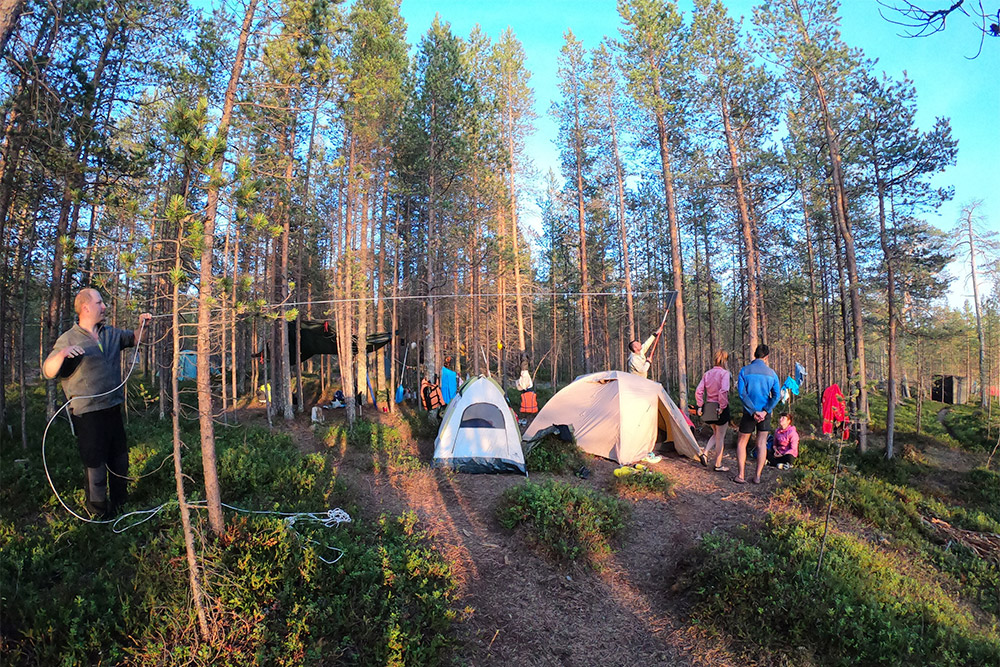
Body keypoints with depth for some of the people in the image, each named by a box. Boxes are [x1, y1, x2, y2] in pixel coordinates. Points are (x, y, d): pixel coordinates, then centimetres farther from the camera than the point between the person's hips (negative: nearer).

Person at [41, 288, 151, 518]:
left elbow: (134, 339, 23)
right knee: (95, 464, 1)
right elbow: (48, 372, -13)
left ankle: (119, 503, 36)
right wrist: (61, 354, -33)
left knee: (120, 460, 19)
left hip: (113, 409, 7)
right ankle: (99, 512, 17)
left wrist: (142, 326, 2)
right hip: (88, 415, -6)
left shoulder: (111, 334, 8)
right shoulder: (68, 340, -9)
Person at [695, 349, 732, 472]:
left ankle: (705, 453, 7)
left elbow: (698, 391, 2)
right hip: (721, 409, -6)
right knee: (720, 437, 7)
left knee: (716, 434, 23)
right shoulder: (725, 373, -13)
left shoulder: (707, 373, 6)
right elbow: (723, 391, -25)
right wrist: (722, 406, -16)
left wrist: (700, 406, 6)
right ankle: (718, 465, 15)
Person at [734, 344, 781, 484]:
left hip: (749, 412, -2)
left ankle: (740, 476, 4)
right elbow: (777, 395, -6)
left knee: (741, 443, 9)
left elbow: (742, 393, -14)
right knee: (762, 443, 11)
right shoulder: (772, 373, 2)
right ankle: (757, 476, 10)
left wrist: (754, 412, -12)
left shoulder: (745, 370, -6)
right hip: (765, 414, 2)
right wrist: (765, 411, -11)